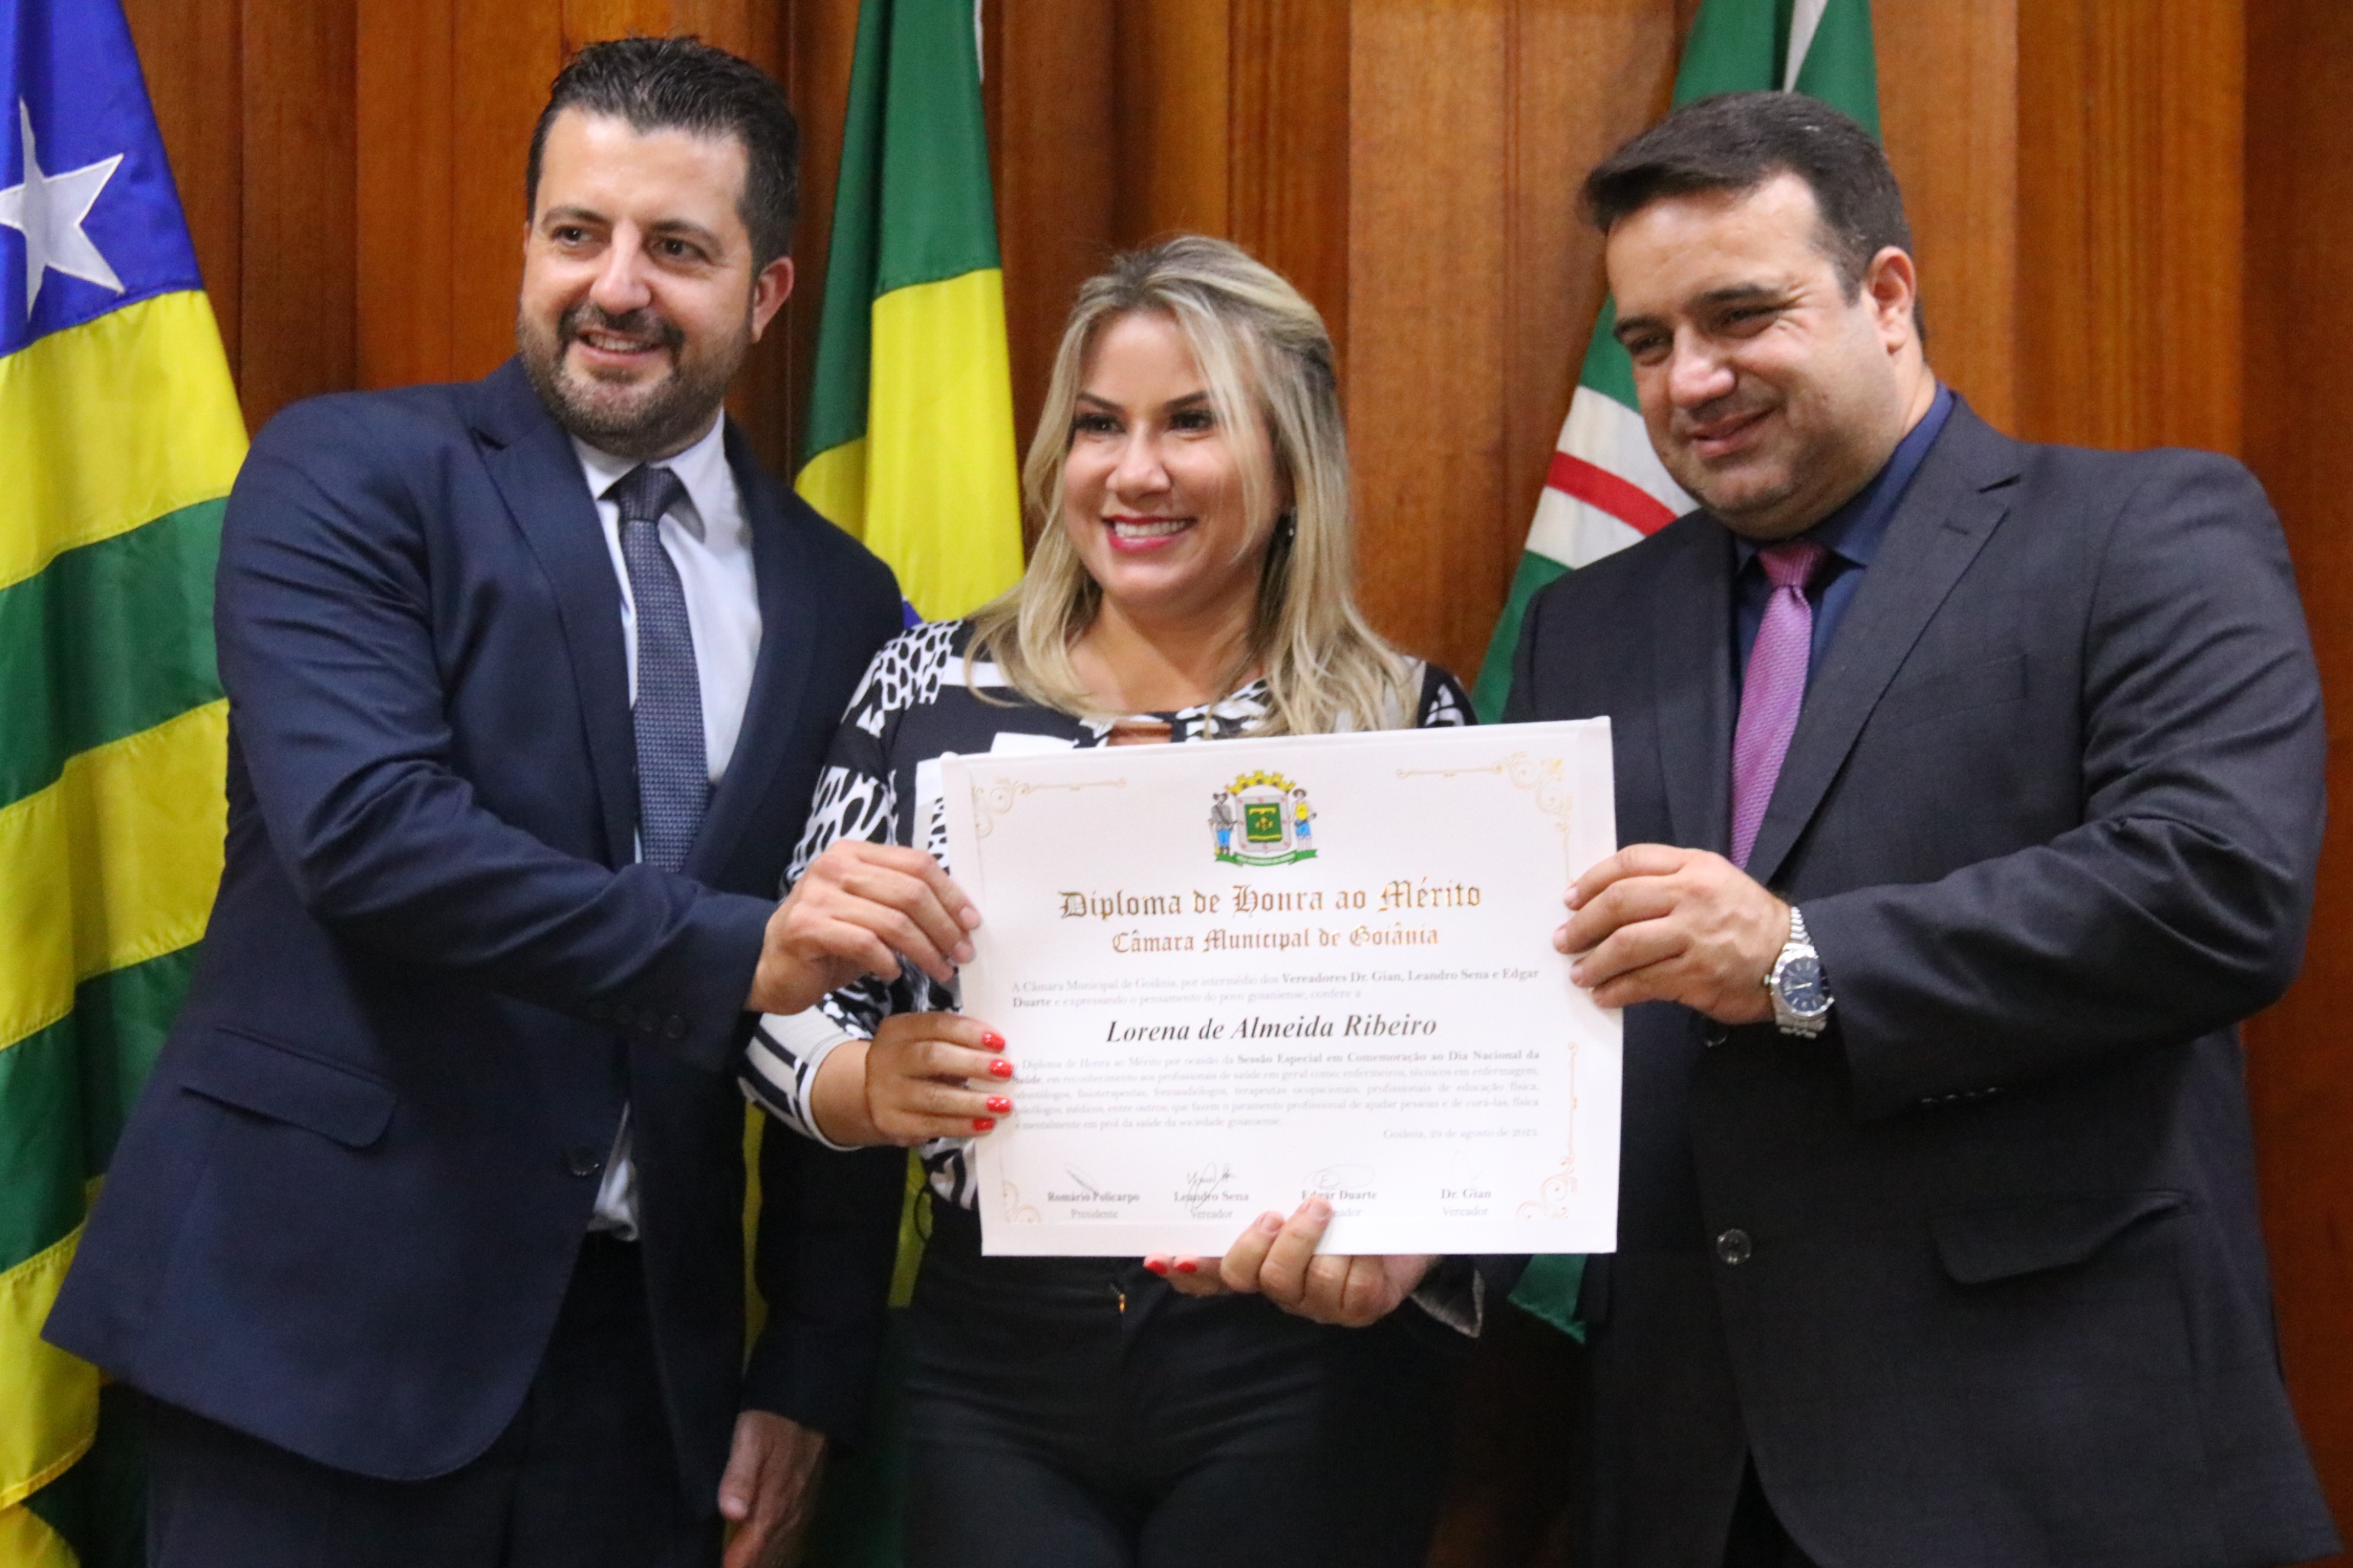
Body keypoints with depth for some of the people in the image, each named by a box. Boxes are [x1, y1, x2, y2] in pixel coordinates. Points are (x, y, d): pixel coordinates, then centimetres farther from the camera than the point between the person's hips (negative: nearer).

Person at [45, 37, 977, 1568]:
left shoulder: (841, 601, 9)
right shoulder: (348, 473, -3)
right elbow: (361, 824, -18)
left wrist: (817, 1368, 8)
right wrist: (731, 951, -25)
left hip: (644, 1357, 4)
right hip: (325, 1319, -4)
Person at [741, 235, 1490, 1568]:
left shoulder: (1407, 719, -2)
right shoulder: (929, 687, 3)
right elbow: (783, 1000, 4)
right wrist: (863, 1083, -18)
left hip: (1297, 1381, -1)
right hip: (995, 1373, 1)